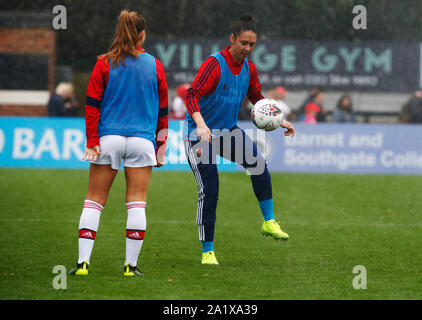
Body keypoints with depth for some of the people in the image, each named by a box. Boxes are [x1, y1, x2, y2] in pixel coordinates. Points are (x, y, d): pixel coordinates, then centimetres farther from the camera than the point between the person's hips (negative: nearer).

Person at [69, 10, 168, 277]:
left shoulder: (104, 64, 0)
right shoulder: (154, 65, 4)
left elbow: (92, 105, -3)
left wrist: (92, 142, -1)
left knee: (94, 200, 5)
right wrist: (161, 146, 15)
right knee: (137, 203, 4)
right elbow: (163, 110, 8)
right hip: (142, 140, 0)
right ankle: (131, 264, 2)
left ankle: (83, 261, -2)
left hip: (108, 139, 0)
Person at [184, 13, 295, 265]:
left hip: (228, 131, 5)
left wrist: (279, 121, 7)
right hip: (199, 134, -5)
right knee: (209, 191, -10)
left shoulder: (249, 68, 2)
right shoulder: (215, 64, -19)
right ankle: (208, 251, 2)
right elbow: (192, 96, -26)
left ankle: (269, 222, -6)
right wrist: (201, 125, -41)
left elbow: (258, 99, 18)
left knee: (259, 164, -20)